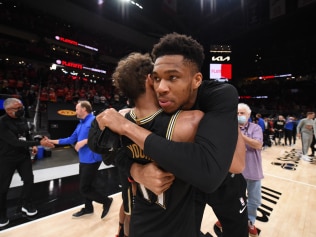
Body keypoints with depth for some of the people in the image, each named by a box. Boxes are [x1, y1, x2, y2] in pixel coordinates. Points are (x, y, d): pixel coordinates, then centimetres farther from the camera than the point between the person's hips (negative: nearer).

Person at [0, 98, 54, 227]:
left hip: (24, 156, 6)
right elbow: (15, 142, -29)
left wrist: (33, 145, -5)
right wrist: (39, 143, -33)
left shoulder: (22, 119, -2)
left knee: (29, 180, 11)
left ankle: (26, 205, 34)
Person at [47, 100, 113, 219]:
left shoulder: (93, 121, -17)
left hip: (91, 159, -10)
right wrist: (53, 141, 20)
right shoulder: (80, 124, 13)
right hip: (83, 159, 10)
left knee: (84, 188, -1)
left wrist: (85, 141, -25)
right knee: (84, 186, 20)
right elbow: (71, 139, 19)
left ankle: (106, 201, 15)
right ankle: (88, 208, 39)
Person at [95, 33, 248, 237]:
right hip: (186, 182, 2)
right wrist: (138, 171, -40)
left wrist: (128, 127, -45)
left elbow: (208, 172, -50)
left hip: (225, 180, -1)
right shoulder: (157, 108, -23)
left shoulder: (222, 95, -35)